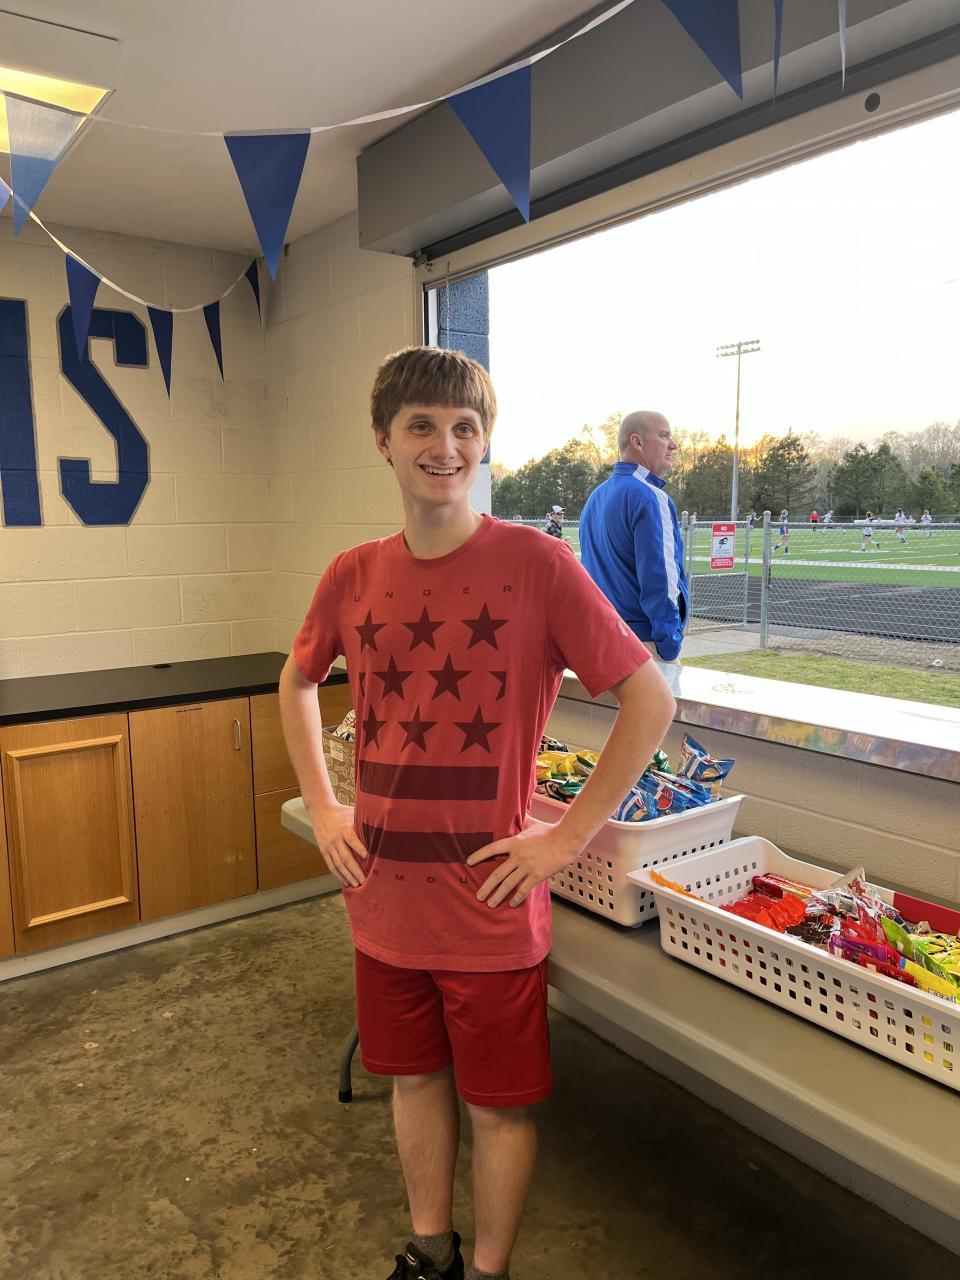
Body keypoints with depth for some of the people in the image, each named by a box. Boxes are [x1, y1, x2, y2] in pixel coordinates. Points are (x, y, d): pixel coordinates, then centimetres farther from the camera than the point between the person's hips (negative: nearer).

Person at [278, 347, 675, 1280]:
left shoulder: (535, 562, -15)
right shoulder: (352, 576, -1)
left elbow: (651, 698, -12)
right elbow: (297, 684, 16)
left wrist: (568, 835, -13)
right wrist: (322, 809, 7)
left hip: (489, 906, -4)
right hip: (385, 898, 5)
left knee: (499, 1103, 15)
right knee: (415, 1078, 23)